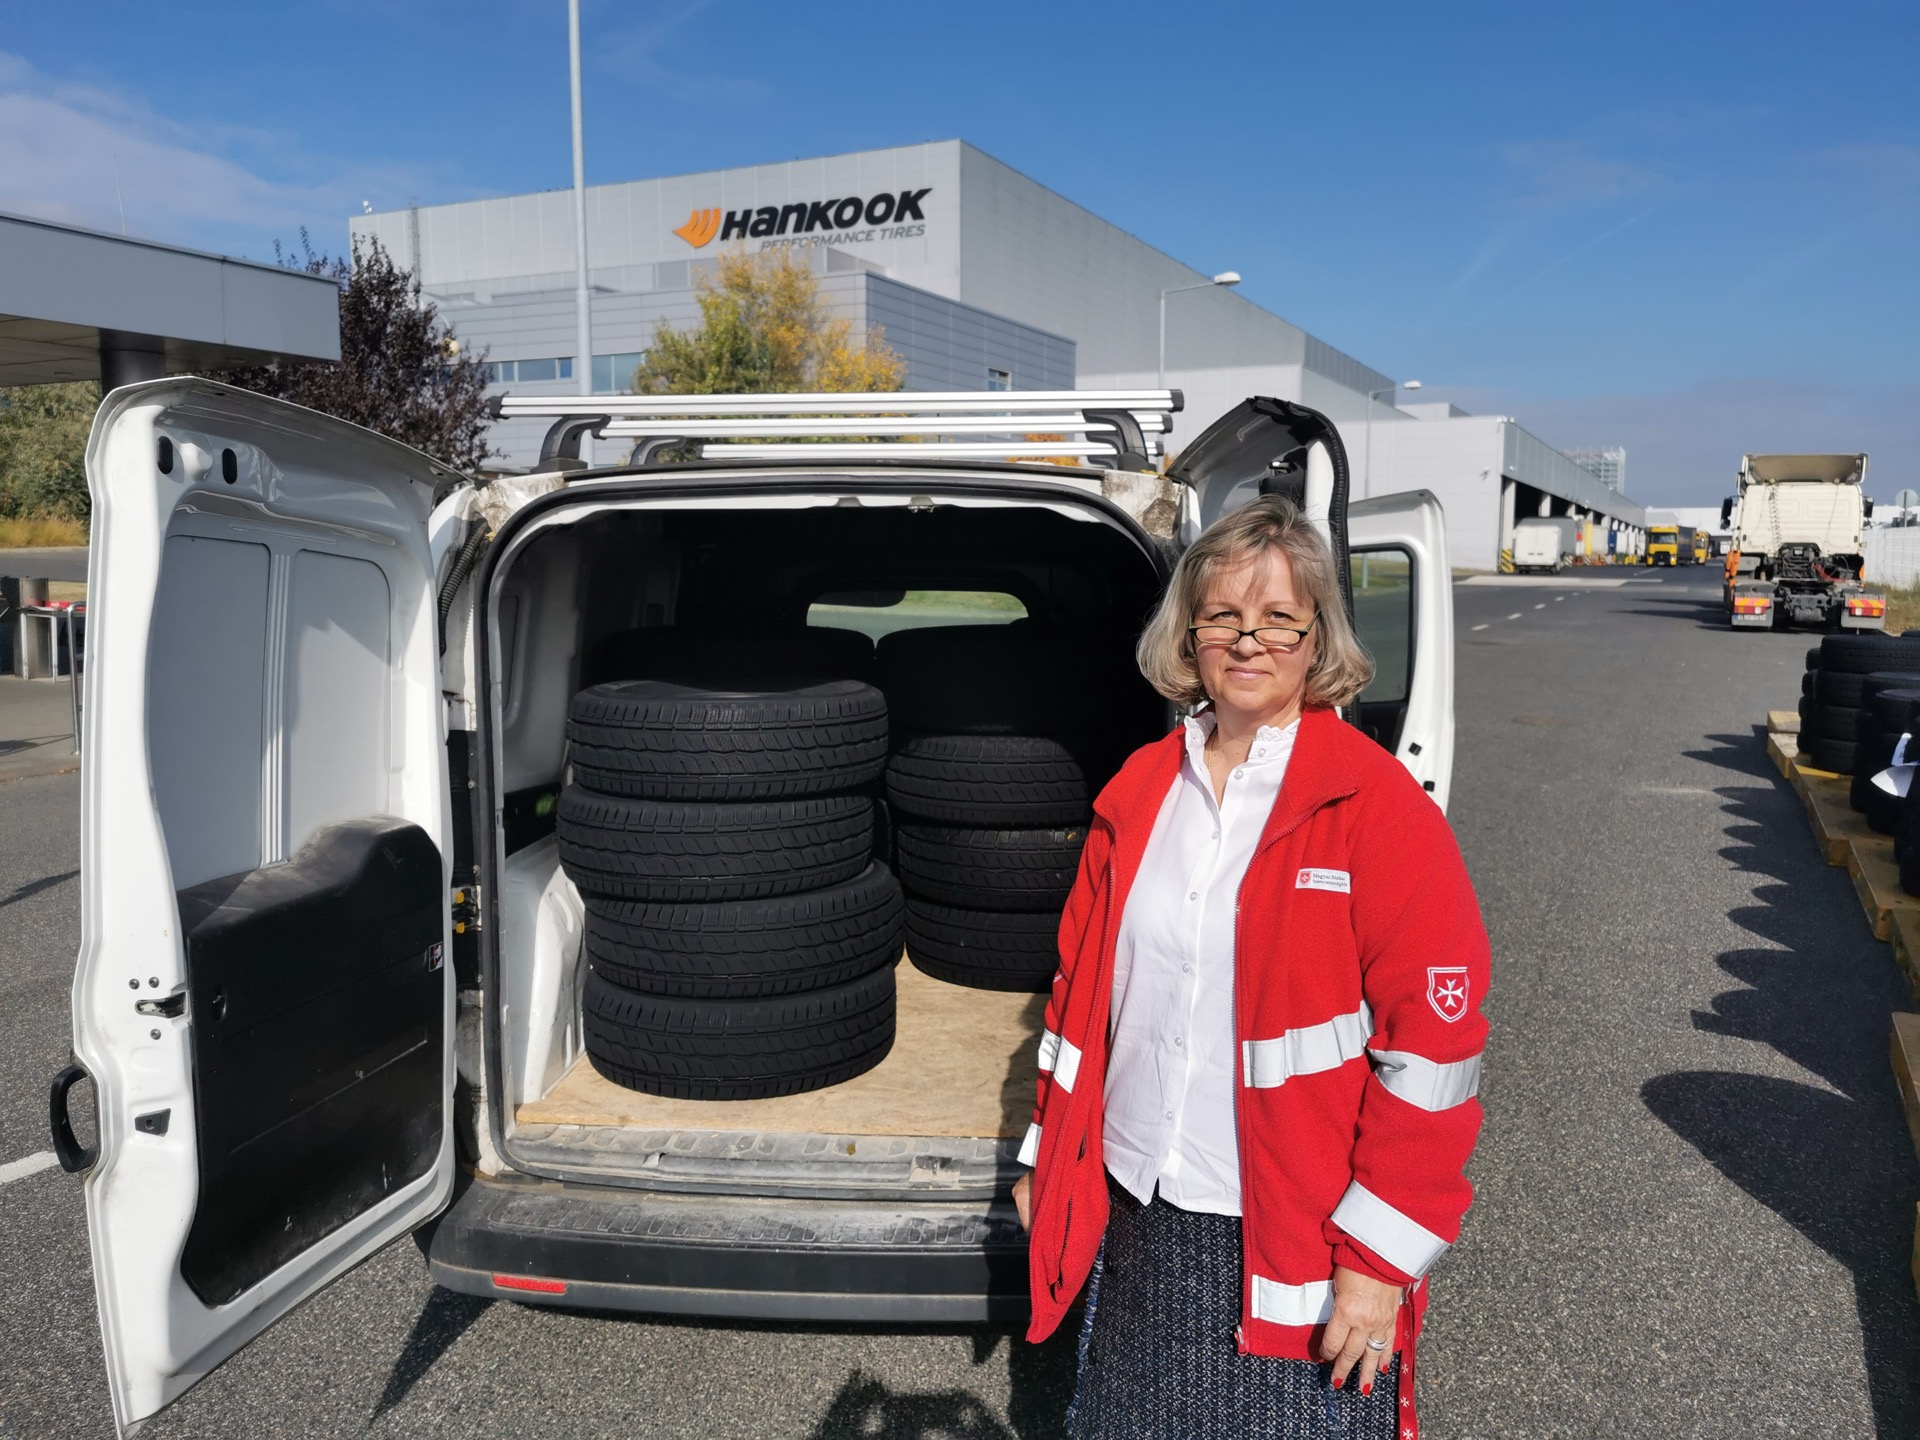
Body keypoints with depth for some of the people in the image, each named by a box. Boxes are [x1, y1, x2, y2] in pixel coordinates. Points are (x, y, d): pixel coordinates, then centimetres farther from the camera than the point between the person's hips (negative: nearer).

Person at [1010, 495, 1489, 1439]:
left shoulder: (1377, 807, -12)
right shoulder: (1138, 794, 3)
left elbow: (1432, 1041, -14)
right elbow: (1080, 991, 11)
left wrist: (1382, 1260, -14)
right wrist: (1046, 1156, 12)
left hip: (1296, 1248, -4)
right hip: (1136, 1224, 5)